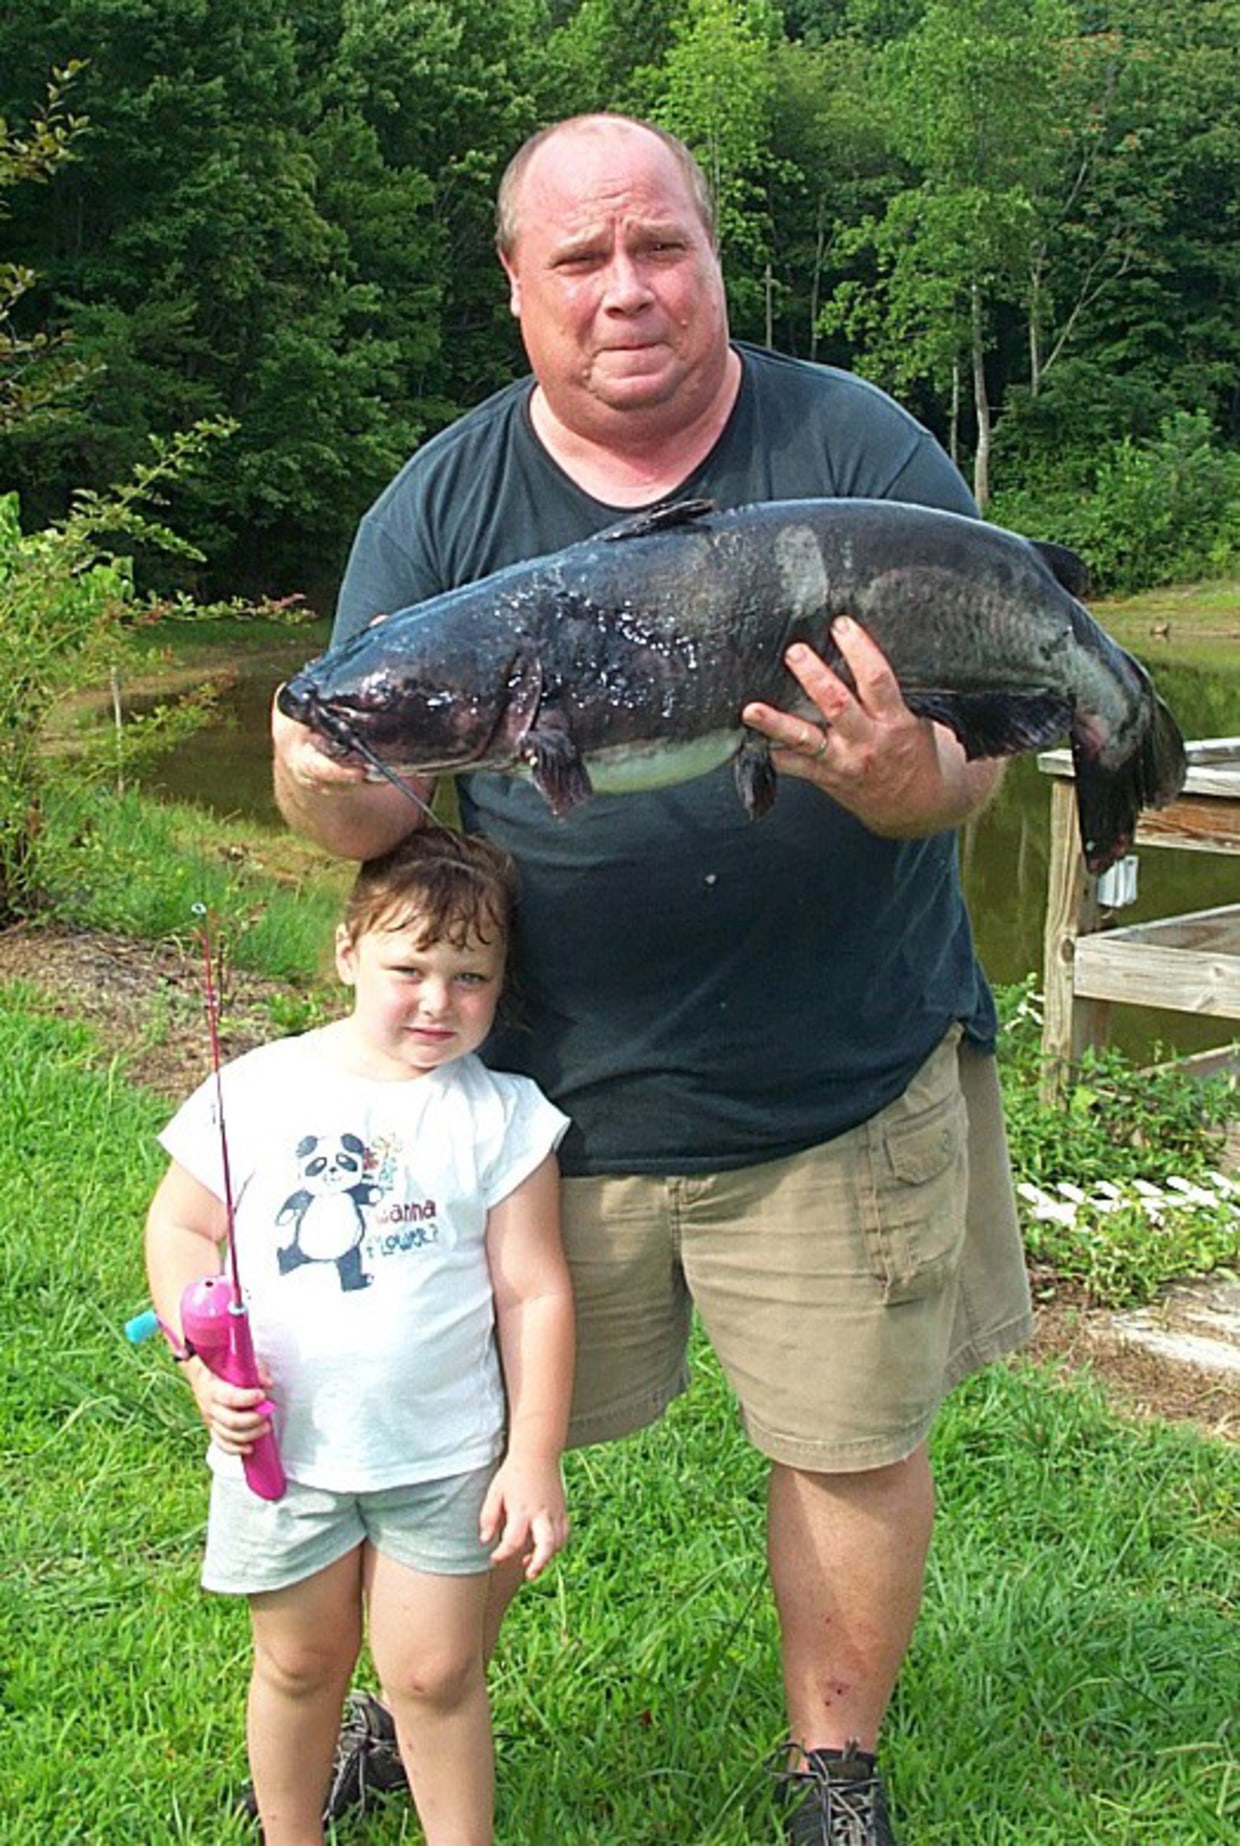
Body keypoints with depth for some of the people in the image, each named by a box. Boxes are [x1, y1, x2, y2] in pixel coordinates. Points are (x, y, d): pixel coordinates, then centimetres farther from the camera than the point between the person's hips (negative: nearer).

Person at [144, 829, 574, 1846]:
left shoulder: (501, 1116, -8)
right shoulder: (259, 1089, -7)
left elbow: (534, 1292, -6)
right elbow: (180, 1229, 3)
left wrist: (535, 1459, -8)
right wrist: (207, 1366, -11)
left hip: (443, 1452, -1)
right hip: (281, 1446, 1)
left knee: (437, 1675, 7)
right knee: (300, 1661, 18)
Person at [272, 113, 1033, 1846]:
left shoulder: (867, 455, -8)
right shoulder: (439, 505, -2)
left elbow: (969, 766, -10)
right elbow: (368, 807, -4)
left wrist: (902, 776, -34)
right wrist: (326, 789, -28)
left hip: (842, 1085, -1)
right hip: (545, 1084, 1)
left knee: (854, 1447, 11)